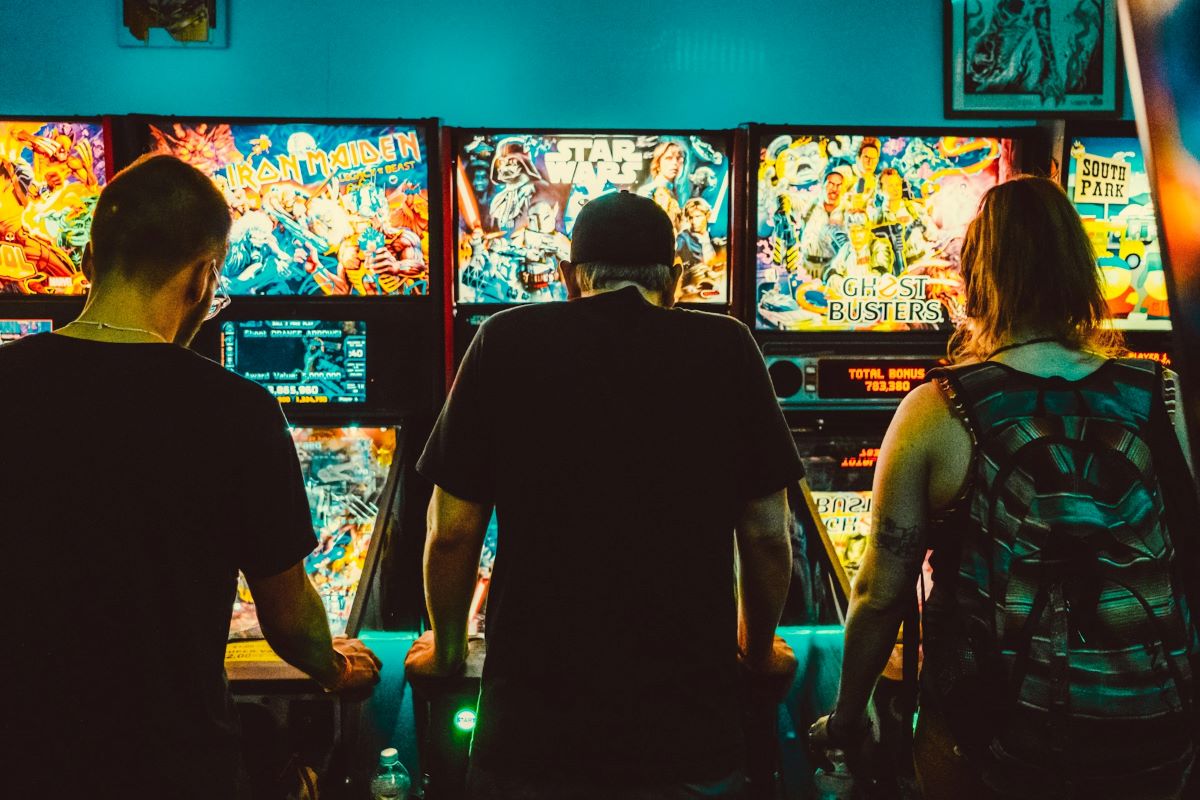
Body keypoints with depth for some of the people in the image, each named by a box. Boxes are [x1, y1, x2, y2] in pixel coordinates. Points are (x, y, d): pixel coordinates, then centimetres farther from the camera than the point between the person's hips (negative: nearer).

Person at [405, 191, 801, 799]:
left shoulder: (507, 342, -4)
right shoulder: (726, 350, -3)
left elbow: (452, 533, -2)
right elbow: (766, 537, 1)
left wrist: (447, 649, 15)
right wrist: (759, 648, 19)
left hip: (533, 725, 0)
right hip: (690, 726, 1)